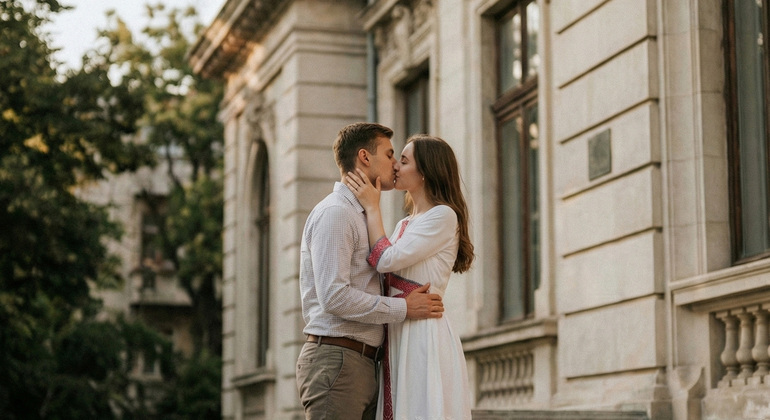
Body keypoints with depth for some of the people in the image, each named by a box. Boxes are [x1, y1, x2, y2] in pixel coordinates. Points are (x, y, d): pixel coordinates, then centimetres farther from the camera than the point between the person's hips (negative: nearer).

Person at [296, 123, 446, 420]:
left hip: (363, 363, 9)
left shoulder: (361, 216, 23)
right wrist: (403, 308, -14)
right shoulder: (334, 213, -9)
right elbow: (334, 297, -19)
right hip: (337, 359, -9)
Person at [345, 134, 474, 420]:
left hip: (424, 335, -8)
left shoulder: (443, 216, -6)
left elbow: (386, 260, -14)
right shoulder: (405, 224, 21)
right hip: (397, 335, 8)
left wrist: (372, 207, -4)